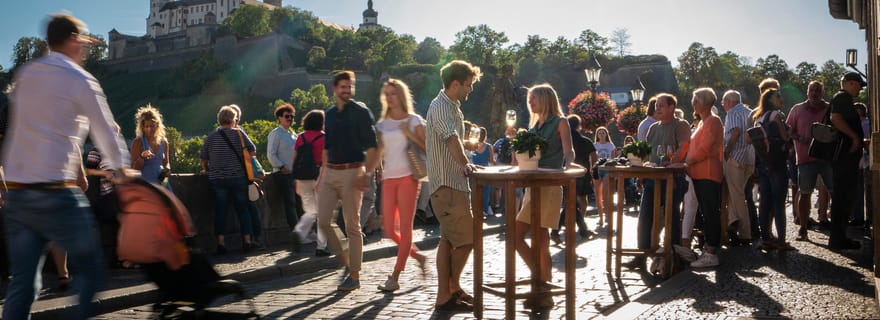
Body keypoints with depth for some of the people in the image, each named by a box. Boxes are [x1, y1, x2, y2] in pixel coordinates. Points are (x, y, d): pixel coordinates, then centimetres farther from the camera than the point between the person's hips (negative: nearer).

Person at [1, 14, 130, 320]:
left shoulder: (25, 74, 14)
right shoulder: (80, 80, -4)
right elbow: (106, 132, 4)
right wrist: (120, 168, 20)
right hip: (55, 194, -6)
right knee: (89, 270, 4)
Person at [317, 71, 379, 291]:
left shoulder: (360, 111, -4)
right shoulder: (329, 114, 14)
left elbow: (372, 146, -8)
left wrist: (368, 174, -18)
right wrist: (322, 175, 17)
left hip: (351, 173, -6)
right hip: (330, 172, 6)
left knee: (352, 226, -2)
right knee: (323, 221, 1)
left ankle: (354, 275, 6)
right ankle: (343, 256, 22)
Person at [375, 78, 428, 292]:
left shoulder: (414, 120, 3)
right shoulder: (382, 124, 15)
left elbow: (427, 148, -3)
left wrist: (409, 134, -12)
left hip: (407, 176, -5)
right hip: (388, 178, 5)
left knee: (405, 226, -4)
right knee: (390, 230, 1)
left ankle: (395, 277, -2)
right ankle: (417, 255, 26)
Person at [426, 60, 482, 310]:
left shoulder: (452, 107, 17)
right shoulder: (441, 107, -16)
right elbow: (451, 138, -35)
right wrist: (464, 164, -49)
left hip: (452, 183, 11)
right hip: (447, 185, -11)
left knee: (449, 240, 12)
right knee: (466, 238, -7)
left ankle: (446, 294, 18)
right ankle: (453, 287, 7)